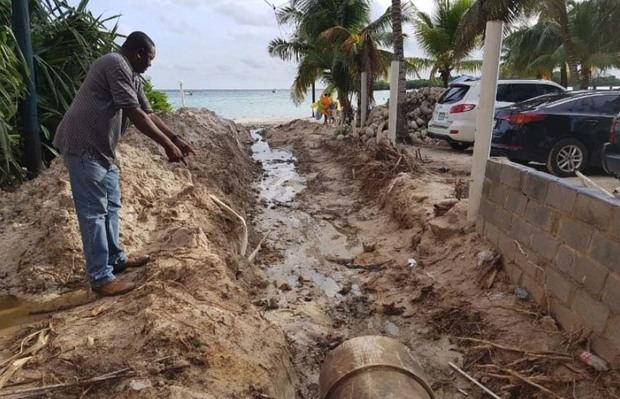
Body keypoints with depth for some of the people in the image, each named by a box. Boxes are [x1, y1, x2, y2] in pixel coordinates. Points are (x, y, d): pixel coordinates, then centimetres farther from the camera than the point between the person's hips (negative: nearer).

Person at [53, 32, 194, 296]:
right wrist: (167, 145, -19)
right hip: (84, 146, -10)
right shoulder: (116, 64, -15)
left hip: (102, 148, 10)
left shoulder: (132, 76, 16)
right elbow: (135, 114, -21)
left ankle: (115, 258, 30)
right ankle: (101, 277, 0)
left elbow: (148, 113, 18)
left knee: (111, 205, 16)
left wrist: (176, 139, 12)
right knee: (94, 211, -7)